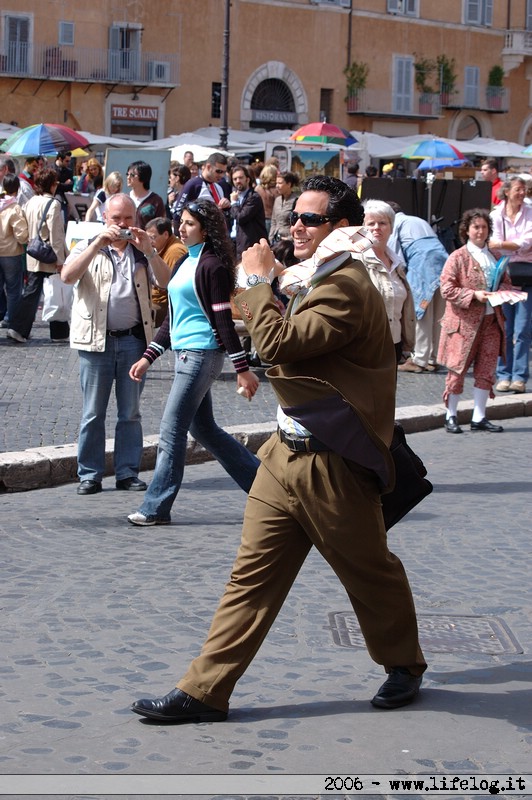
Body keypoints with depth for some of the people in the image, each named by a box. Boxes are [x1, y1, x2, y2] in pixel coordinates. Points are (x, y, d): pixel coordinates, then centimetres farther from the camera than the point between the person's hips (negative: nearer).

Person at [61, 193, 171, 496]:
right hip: (97, 339, -2)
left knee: (131, 412, 6)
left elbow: (166, 282, -5)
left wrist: (148, 250, -18)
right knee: (93, 413, 2)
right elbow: (68, 276, -14)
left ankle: (128, 472, 12)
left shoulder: (143, 252, 12)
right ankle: (90, 474, 7)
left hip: (133, 338, 2)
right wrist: (99, 243, -21)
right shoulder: (89, 247, 7)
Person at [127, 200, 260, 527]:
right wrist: (148, 357, 17)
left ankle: (157, 508, 1)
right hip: (186, 353, 10)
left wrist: (243, 369, -15)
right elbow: (173, 317, 21)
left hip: (202, 354, -10)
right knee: (205, 429, 15)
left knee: (172, 432, -6)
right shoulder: (185, 263, 16)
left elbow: (223, 319, -15)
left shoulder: (211, 265, -11)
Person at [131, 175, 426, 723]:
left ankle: (404, 666, 32)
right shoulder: (321, 283, 16)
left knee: (371, 574, 10)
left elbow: (278, 343, -28)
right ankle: (203, 691, 7)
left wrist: (257, 281, -16)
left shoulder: (347, 289, -19)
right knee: (252, 576, 6)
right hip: (287, 453, 9)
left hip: (332, 466, -9)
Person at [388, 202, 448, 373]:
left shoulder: (395, 223, 11)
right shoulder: (420, 221, 33)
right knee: (437, 316, 8)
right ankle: (433, 359, 10)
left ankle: (419, 359, -6)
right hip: (442, 258, 7)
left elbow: (393, 253, 1)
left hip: (421, 262, -7)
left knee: (421, 314, -5)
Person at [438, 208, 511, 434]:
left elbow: (505, 282, 21)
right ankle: (451, 416, 14)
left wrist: (502, 291, -2)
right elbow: (447, 289, -10)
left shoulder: (495, 257, 12)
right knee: (458, 369, 1)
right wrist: (474, 294, -19)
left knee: (486, 370, 4)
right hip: (465, 322, -5)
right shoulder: (457, 257, -5)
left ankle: (479, 417, 12)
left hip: (491, 320, 5)